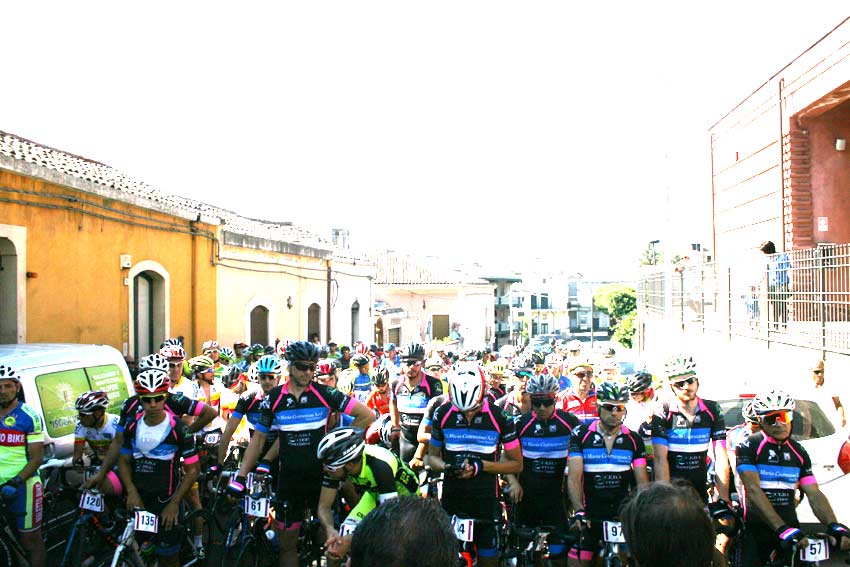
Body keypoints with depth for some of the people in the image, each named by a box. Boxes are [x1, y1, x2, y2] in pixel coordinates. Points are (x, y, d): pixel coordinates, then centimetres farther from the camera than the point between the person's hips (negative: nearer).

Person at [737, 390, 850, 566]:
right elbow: (753, 490, -20)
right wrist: (782, 529, -30)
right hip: (757, 530, -4)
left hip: (791, 526, 4)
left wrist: (834, 525, -16)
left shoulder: (799, 452, 8)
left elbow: (814, 494, 3)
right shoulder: (750, 446, -9)